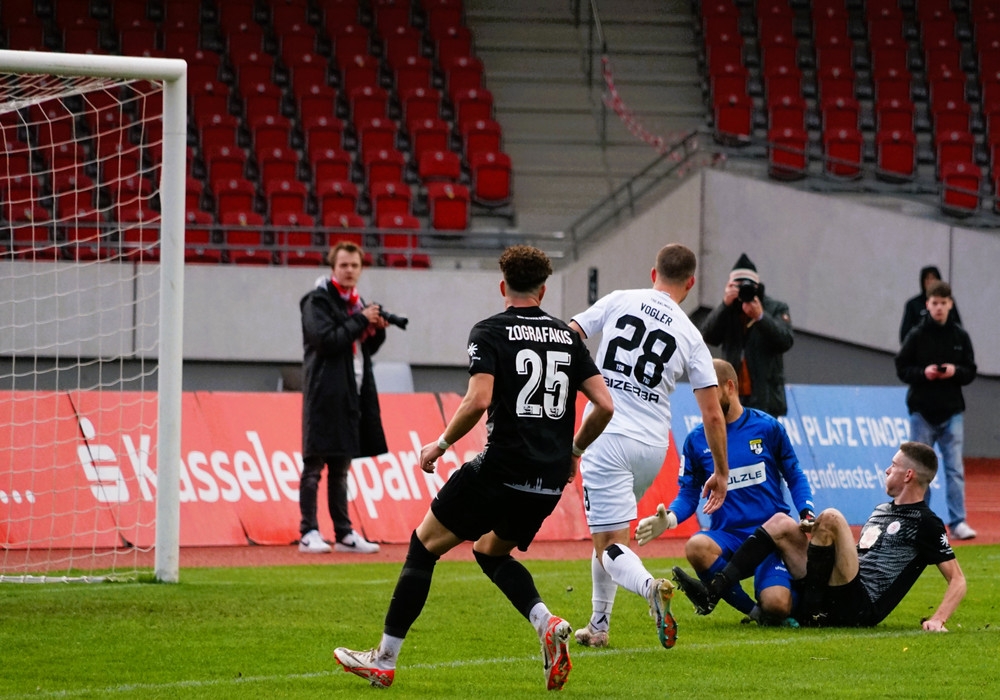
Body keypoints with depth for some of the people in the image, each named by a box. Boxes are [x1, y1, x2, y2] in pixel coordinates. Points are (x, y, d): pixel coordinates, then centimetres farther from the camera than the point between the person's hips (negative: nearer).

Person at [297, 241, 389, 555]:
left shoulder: (356, 302, 17)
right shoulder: (318, 300, -6)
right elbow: (326, 340, -17)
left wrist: (377, 329, 2)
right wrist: (361, 321, -14)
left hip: (351, 394, 8)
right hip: (324, 394, -8)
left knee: (341, 466, 12)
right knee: (314, 465, -6)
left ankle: (344, 533, 15)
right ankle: (309, 533, -6)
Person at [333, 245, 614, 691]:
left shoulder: (490, 333, -3)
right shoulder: (567, 337, 12)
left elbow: (478, 400, -18)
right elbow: (604, 405, 7)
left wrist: (441, 445, -4)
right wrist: (574, 450, 22)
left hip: (503, 467, -6)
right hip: (550, 480, 6)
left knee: (424, 545, 8)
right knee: (490, 552, 27)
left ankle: (383, 661, 9)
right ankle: (547, 624, 1)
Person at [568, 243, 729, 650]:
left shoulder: (619, 302, 1)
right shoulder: (691, 337, 5)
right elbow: (712, 414, 5)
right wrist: (721, 472, 16)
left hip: (607, 437, -3)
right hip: (653, 445, 3)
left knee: (608, 543, -5)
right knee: (607, 529, 25)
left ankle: (650, 587, -35)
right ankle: (598, 627, 26)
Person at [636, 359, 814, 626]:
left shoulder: (767, 427, 3)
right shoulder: (696, 440, 7)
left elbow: (794, 476, 10)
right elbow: (688, 494, 9)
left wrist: (807, 514, -7)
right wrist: (669, 518, -12)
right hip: (728, 534, 2)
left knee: (776, 608, -25)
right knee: (696, 547, -35)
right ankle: (753, 610, -14)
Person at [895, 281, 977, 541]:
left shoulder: (960, 336, 4)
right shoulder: (916, 336, -1)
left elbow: (970, 371, 6)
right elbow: (902, 369, 0)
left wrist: (955, 372, -14)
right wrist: (923, 373, -17)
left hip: (952, 411, 1)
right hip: (922, 410, -1)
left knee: (955, 468, -4)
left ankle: (957, 522, -3)